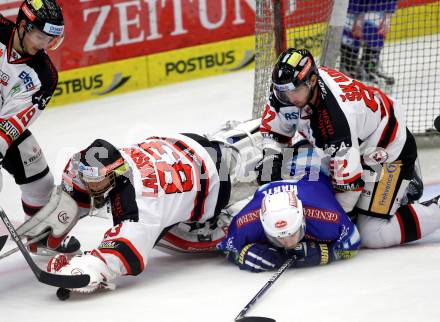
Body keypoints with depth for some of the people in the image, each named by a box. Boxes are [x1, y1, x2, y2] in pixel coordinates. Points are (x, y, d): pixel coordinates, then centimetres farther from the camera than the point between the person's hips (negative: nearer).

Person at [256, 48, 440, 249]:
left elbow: (347, 173, -33)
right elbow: (274, 127, 5)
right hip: (359, 146, 9)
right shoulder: (290, 86, -15)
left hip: (389, 150, -9)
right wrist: (270, 156, -11)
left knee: (373, 236, -16)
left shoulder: (336, 114, -39)